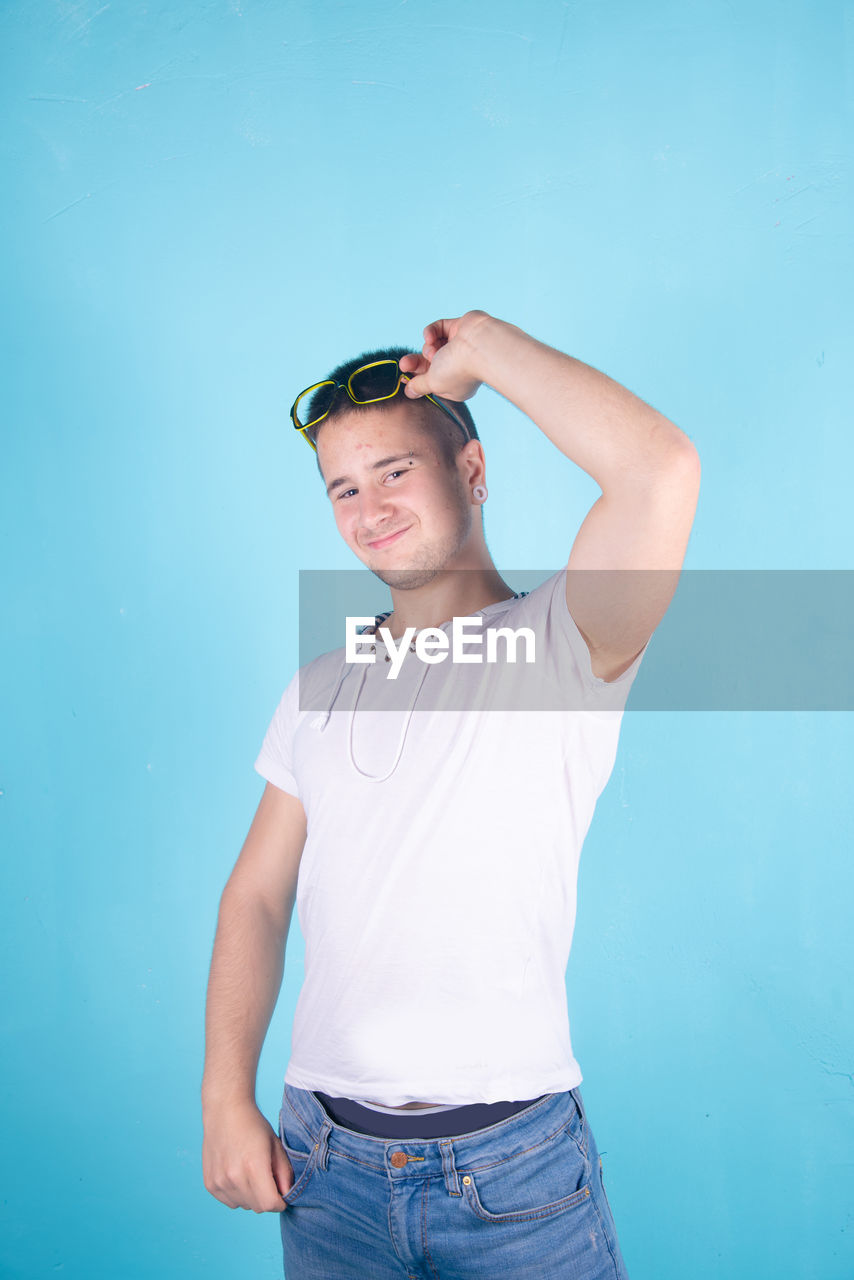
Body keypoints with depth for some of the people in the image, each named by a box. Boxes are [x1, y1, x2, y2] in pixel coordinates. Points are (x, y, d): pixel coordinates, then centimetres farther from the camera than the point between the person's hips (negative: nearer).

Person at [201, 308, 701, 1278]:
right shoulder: (320, 687, 7)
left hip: (514, 1165, -4)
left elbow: (661, 471, -27)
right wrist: (226, 1101, 0)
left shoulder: (554, 644, -8)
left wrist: (481, 345, -14)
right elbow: (257, 896, 9)